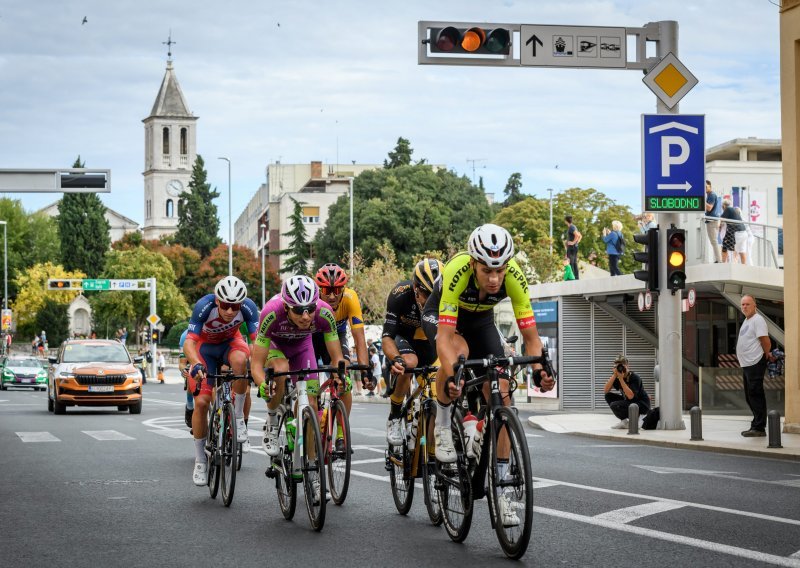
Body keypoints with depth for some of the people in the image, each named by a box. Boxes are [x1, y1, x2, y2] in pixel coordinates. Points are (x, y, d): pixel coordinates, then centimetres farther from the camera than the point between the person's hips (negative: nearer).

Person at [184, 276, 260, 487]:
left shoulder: (248, 307, -31)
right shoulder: (204, 306, -35)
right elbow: (189, 342, -39)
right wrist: (196, 364, -58)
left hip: (230, 342, 1)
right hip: (205, 345, -1)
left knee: (240, 360, -37)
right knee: (201, 402, -13)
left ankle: (239, 417, -18)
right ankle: (200, 460, 4)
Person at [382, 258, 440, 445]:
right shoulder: (400, 294, -34)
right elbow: (387, 337, -37)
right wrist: (395, 359, -57)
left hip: (428, 340, 3)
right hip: (402, 336, -3)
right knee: (409, 362, -35)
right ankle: (394, 419, -18)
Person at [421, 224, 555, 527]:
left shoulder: (514, 277, -31)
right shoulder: (457, 271, -40)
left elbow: (530, 335, -27)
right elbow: (445, 336, -44)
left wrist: (539, 369, -46)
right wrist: (450, 377, -59)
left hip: (480, 320, 3)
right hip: (439, 316, -3)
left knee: (500, 396, -11)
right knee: (460, 352, -38)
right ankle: (443, 427, -12)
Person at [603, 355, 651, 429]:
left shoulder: (634, 378, -20)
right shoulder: (617, 378, -1)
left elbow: (630, 396, -30)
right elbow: (606, 390, -12)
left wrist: (621, 379, -30)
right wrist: (614, 375, -21)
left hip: (643, 405, -8)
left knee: (614, 405, -25)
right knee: (608, 396, -3)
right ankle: (624, 421, 2)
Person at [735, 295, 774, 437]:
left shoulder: (758, 320, -11)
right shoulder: (746, 321, 19)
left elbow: (765, 340, -17)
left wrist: (767, 355, -5)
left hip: (755, 364, -10)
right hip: (746, 365, 10)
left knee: (756, 396, -10)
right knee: (750, 397, 13)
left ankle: (759, 427, -10)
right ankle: (756, 426, 20)